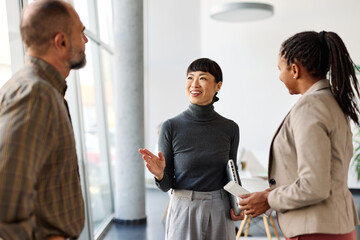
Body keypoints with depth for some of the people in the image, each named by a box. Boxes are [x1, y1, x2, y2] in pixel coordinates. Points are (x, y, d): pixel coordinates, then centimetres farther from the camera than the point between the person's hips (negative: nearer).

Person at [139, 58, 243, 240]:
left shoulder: (230, 128, -2)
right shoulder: (171, 127, -9)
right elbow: (166, 184, -4)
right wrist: (159, 174, -26)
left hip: (219, 213, 2)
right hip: (183, 212, -2)